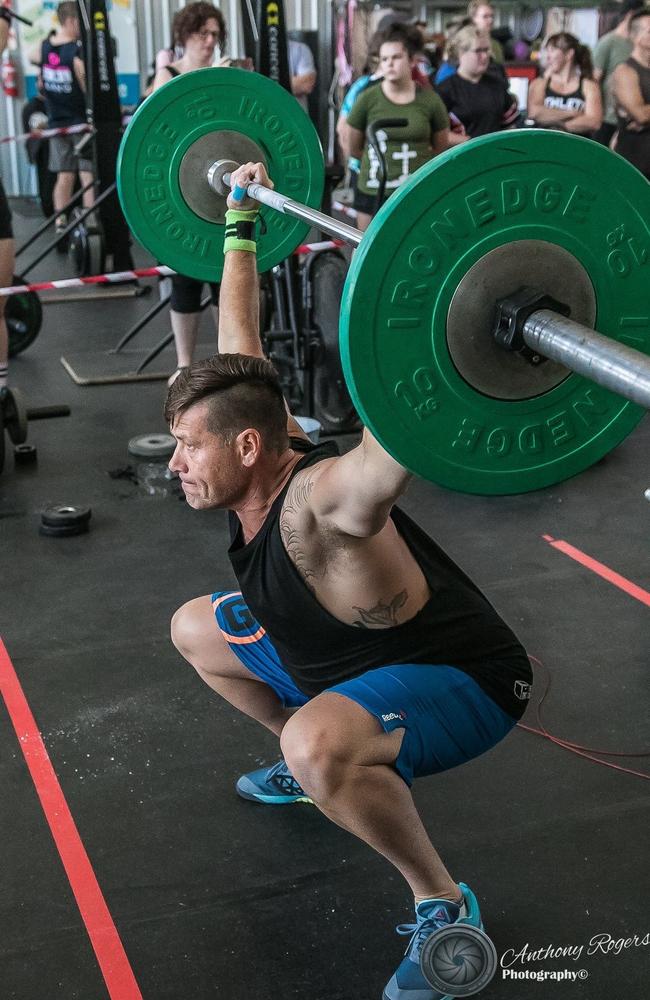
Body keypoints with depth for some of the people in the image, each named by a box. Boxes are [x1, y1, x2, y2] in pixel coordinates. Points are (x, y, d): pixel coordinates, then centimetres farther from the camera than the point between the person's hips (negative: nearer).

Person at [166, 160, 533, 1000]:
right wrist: (241, 225, 9)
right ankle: (314, 764, 31)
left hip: (462, 680, -9)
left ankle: (444, 907, -14)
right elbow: (240, 335, 2)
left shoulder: (321, 501, -34)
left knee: (319, 743, -41)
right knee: (194, 631, 18)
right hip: (345, 655, 9)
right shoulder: (255, 464, -11)